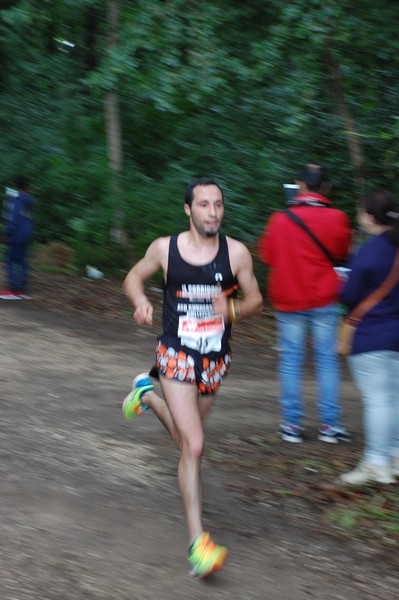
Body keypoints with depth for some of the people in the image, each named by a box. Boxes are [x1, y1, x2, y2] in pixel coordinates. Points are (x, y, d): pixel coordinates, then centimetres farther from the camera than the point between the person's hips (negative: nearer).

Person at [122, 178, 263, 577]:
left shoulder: (236, 253, -6)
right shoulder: (165, 248, -7)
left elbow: (255, 299, 4)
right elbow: (134, 277, 10)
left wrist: (233, 309, -18)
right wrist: (141, 301, -12)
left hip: (215, 360, 4)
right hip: (175, 355, -3)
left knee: (185, 441, 22)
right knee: (194, 446, -14)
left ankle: (147, 394, 51)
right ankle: (197, 541, -9)